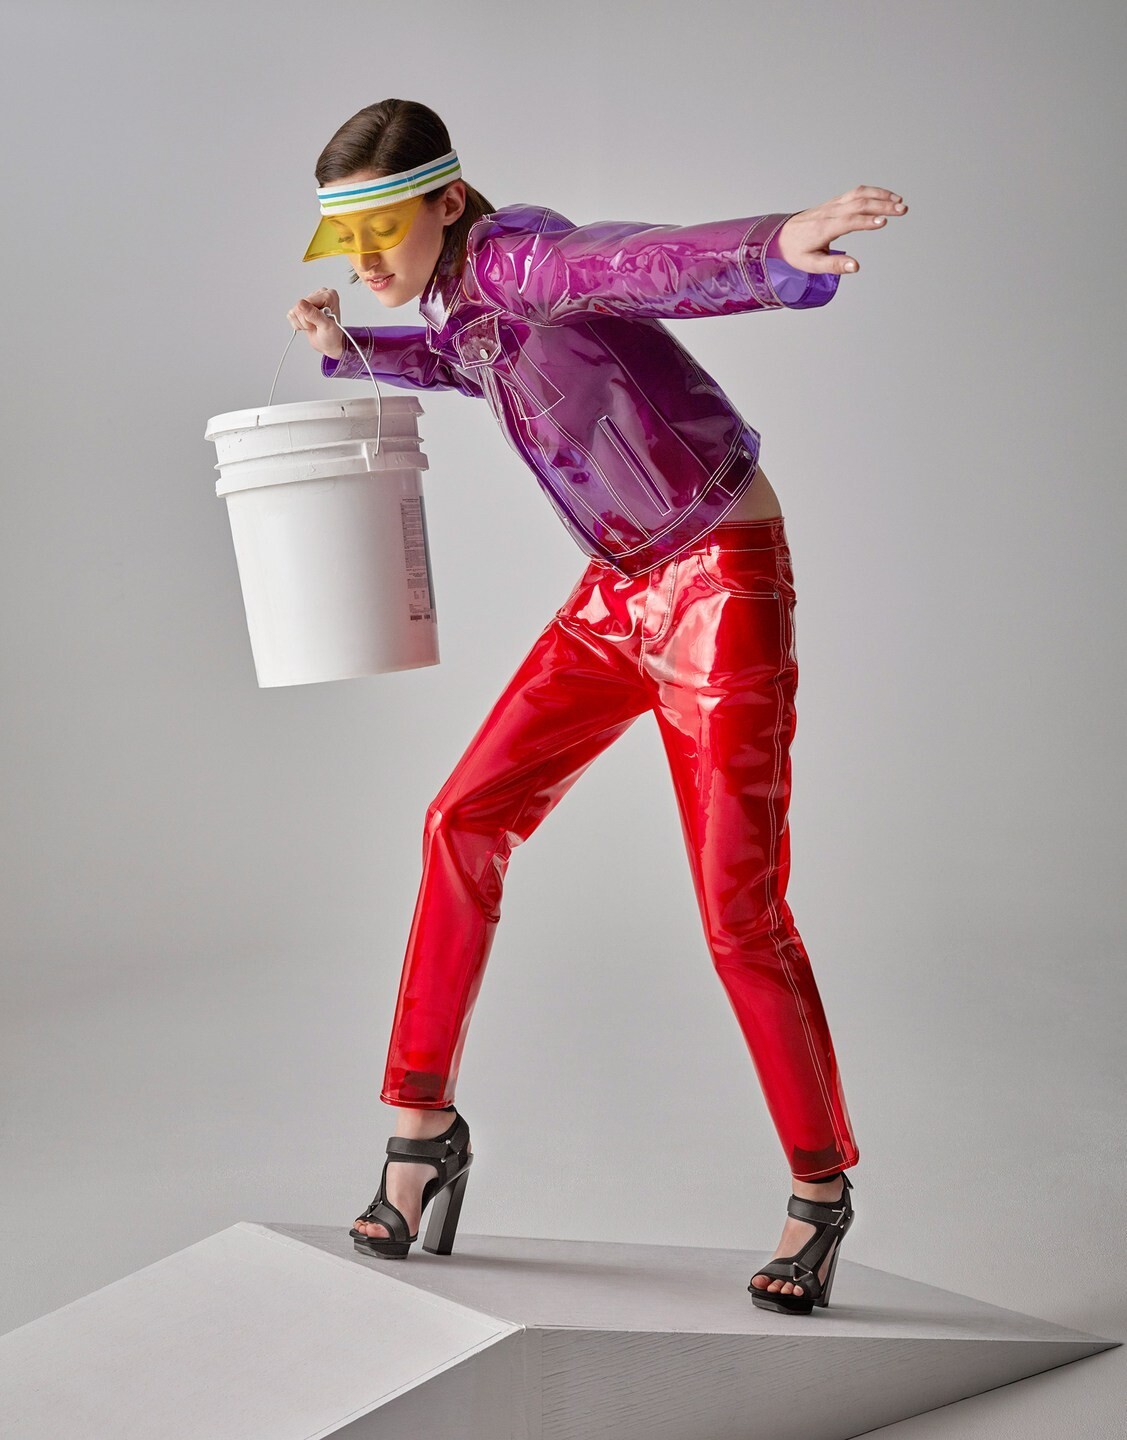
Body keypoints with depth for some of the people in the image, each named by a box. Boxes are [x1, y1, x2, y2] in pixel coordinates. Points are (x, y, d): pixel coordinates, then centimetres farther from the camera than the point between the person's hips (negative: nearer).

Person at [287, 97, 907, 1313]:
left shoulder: (518, 255, -19)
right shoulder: (459, 294, 6)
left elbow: (658, 261, -41)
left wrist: (783, 246, -61)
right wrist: (349, 350, 18)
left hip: (725, 583, -8)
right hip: (617, 591, 8)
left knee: (739, 913, -7)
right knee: (466, 820, 3)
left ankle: (820, 1189, 14)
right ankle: (424, 1124, 16)